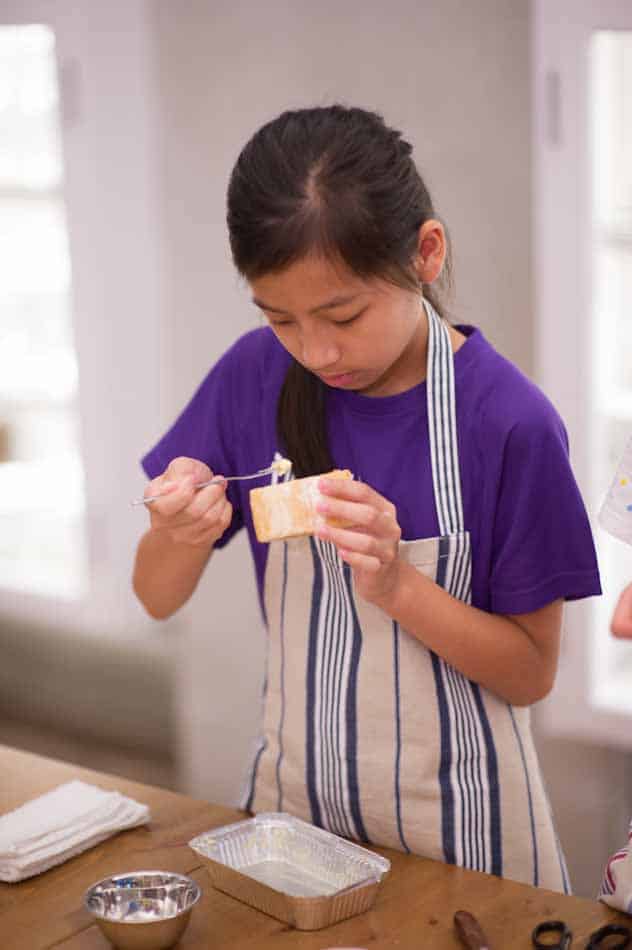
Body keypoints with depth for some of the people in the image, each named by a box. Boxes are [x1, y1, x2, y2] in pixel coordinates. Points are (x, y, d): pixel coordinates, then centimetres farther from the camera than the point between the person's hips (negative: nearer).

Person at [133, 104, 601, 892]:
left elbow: (533, 673, -11)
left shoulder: (509, 421, -19)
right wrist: (178, 535, -23)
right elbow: (157, 598, -1)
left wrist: (397, 584, -28)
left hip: (453, 826, -3)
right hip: (290, 794, 4)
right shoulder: (256, 376, -9)